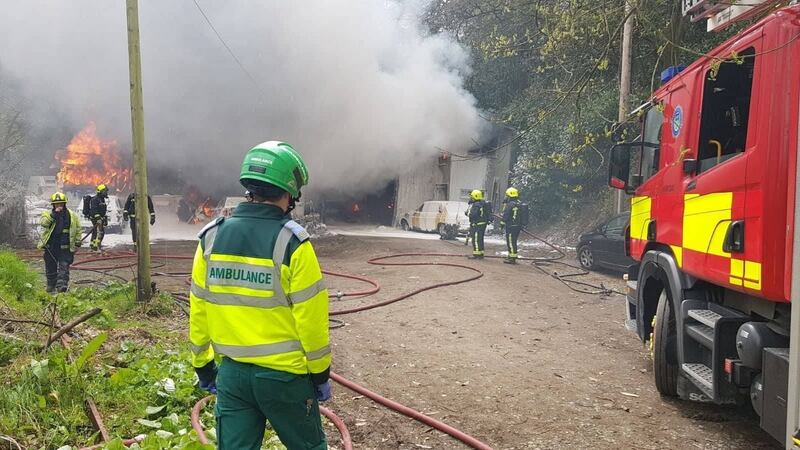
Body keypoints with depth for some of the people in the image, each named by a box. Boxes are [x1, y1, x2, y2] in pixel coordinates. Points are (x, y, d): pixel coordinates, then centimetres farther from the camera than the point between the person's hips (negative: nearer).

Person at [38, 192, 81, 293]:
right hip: (50, 247, 1)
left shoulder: (72, 216, 4)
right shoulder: (48, 214, 3)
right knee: (50, 268, 11)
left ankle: (61, 286, -16)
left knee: (64, 267, -11)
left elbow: (78, 229, 10)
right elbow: (43, 223, -18)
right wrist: (54, 214, -23)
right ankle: (51, 287, 26)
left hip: (65, 247, -1)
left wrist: (77, 243, 6)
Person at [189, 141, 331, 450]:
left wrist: (202, 365, 15)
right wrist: (320, 373, -1)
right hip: (284, 374, -4)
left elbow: (198, 310, 4)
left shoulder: (212, 237, -2)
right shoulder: (291, 242, -16)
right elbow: (311, 318, -13)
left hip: (232, 372, 4)